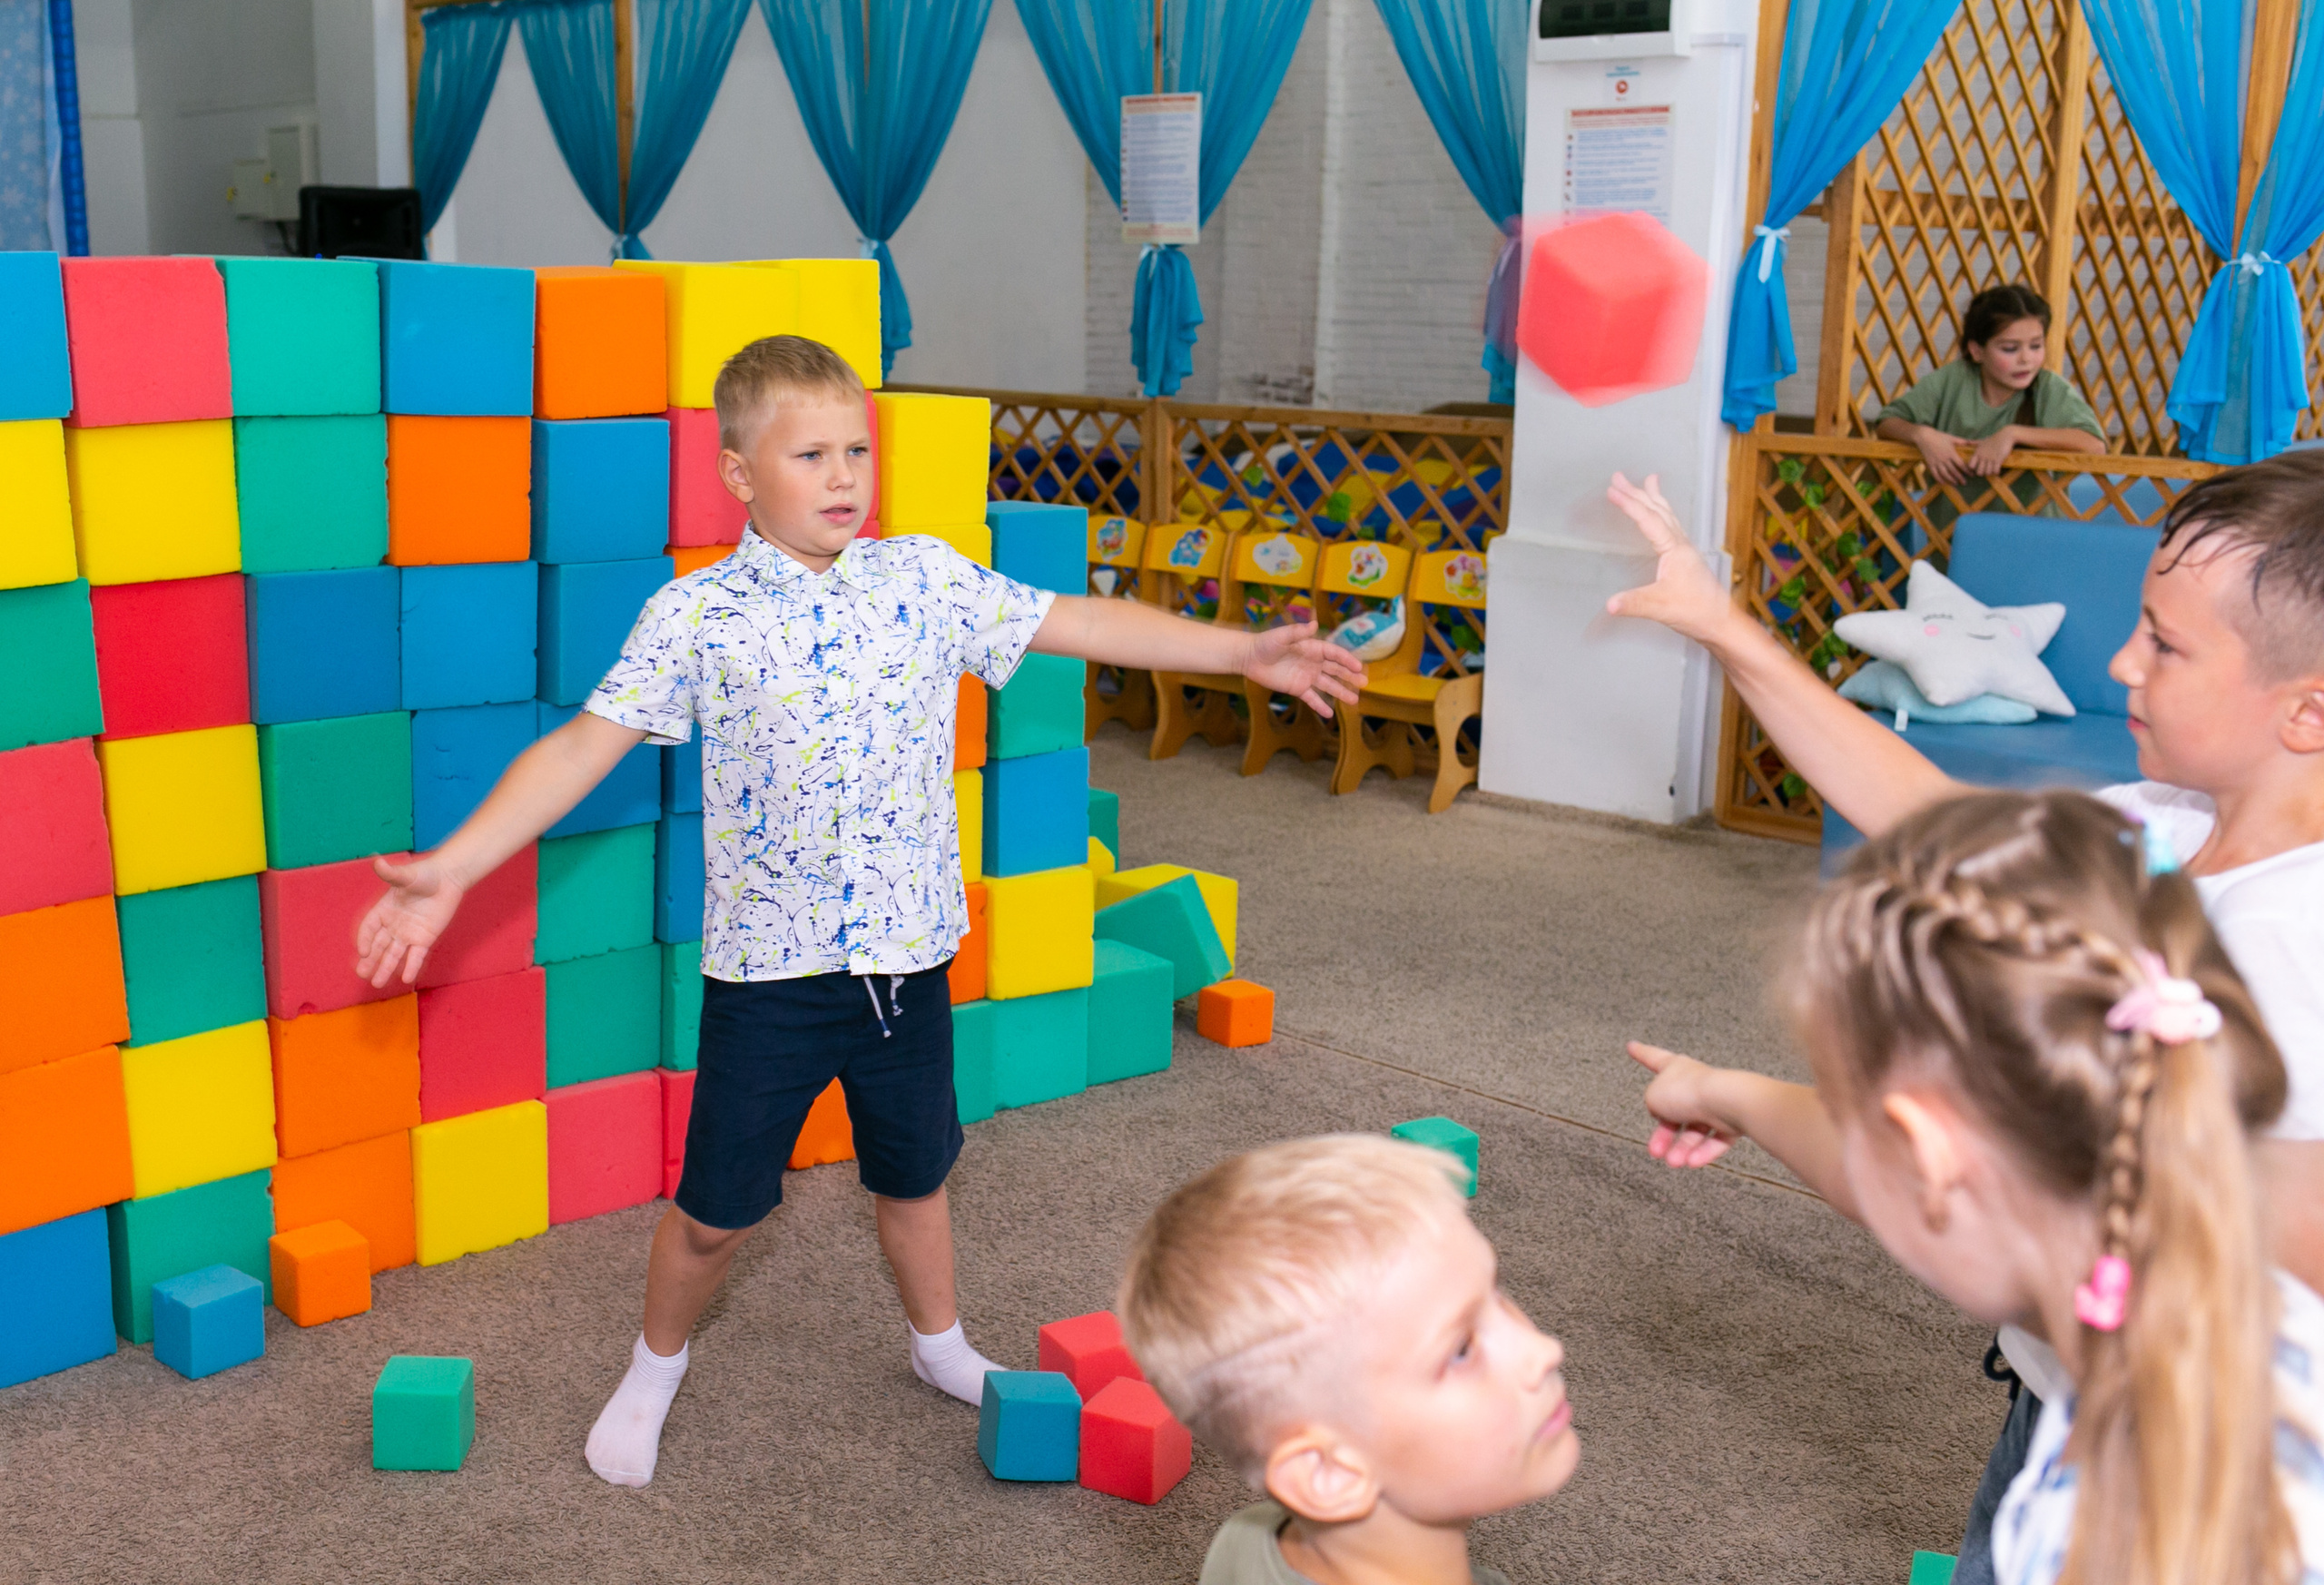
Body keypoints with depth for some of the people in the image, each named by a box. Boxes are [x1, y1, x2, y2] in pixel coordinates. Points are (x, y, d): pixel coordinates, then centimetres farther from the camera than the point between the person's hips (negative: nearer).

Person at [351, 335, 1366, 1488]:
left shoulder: (927, 580, -1)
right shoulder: (696, 617, -10)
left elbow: (1079, 623, 3)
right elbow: (582, 747, -13)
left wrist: (1250, 652, 2)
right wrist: (449, 870, -22)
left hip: (907, 950, 3)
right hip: (768, 967, -3)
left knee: (913, 1176, 22)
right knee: (716, 1208, 9)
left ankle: (940, 1346, 48)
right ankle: (655, 1369, 39)